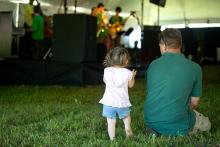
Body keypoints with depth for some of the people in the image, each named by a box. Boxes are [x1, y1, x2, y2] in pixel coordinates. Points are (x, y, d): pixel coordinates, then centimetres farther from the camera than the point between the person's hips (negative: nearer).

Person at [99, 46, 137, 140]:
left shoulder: (107, 71, -5)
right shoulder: (127, 72, -7)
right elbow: (131, 85, 8)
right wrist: (133, 76, 24)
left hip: (109, 102, 0)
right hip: (122, 102, 0)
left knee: (111, 122, 7)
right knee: (126, 116, 27)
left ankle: (112, 139, 6)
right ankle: (127, 128, 8)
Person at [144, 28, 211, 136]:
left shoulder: (153, 65, 1)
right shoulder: (194, 68, -6)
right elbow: (194, 103, 1)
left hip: (151, 122, 4)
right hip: (176, 123, -3)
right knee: (205, 124, 26)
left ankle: (156, 132, 6)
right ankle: (179, 134, -1)